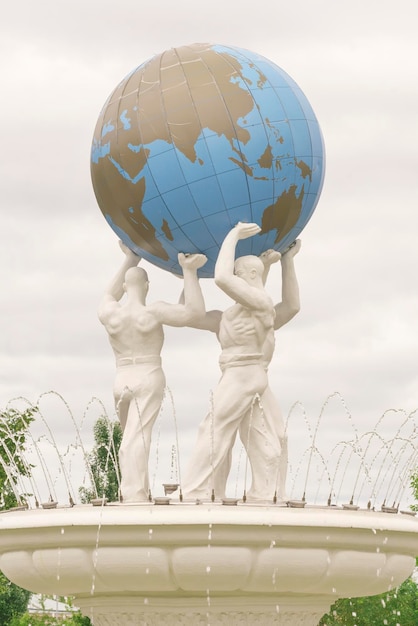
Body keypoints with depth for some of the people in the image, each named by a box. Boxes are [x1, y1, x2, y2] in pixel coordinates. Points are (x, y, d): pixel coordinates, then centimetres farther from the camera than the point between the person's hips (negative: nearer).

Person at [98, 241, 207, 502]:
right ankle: (135, 495, -29)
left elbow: (110, 296, 30)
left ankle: (138, 493, 10)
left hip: (122, 382, 5)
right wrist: (189, 270, -8)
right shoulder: (152, 312, -7)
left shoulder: (109, 314, 6)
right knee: (137, 437, -18)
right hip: (149, 380, -5)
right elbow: (196, 311, -11)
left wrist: (130, 260, 32)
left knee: (132, 438, 18)